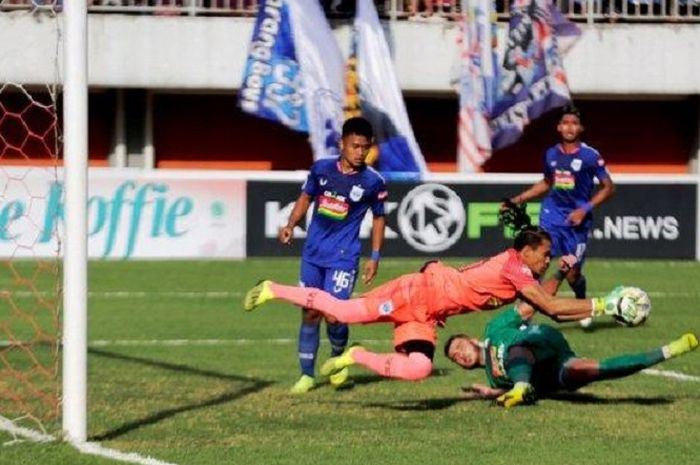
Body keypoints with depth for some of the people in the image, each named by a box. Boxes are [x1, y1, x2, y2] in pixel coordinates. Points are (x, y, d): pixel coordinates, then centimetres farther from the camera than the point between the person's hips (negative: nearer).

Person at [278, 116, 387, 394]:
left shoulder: (373, 182, -7)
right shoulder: (321, 168, -1)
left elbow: (378, 218, 5)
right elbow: (306, 197, 14)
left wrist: (375, 257, 1)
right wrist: (291, 225, -1)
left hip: (344, 257, -3)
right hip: (313, 253, 3)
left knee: (333, 315, -13)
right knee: (310, 313, 6)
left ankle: (338, 358, 18)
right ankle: (307, 375, 17)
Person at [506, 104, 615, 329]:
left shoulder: (590, 156, -7)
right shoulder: (551, 154, 6)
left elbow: (608, 188, -3)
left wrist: (585, 209, -12)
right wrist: (519, 199, 17)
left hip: (576, 220, -3)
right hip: (552, 215, 3)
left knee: (572, 274, 2)